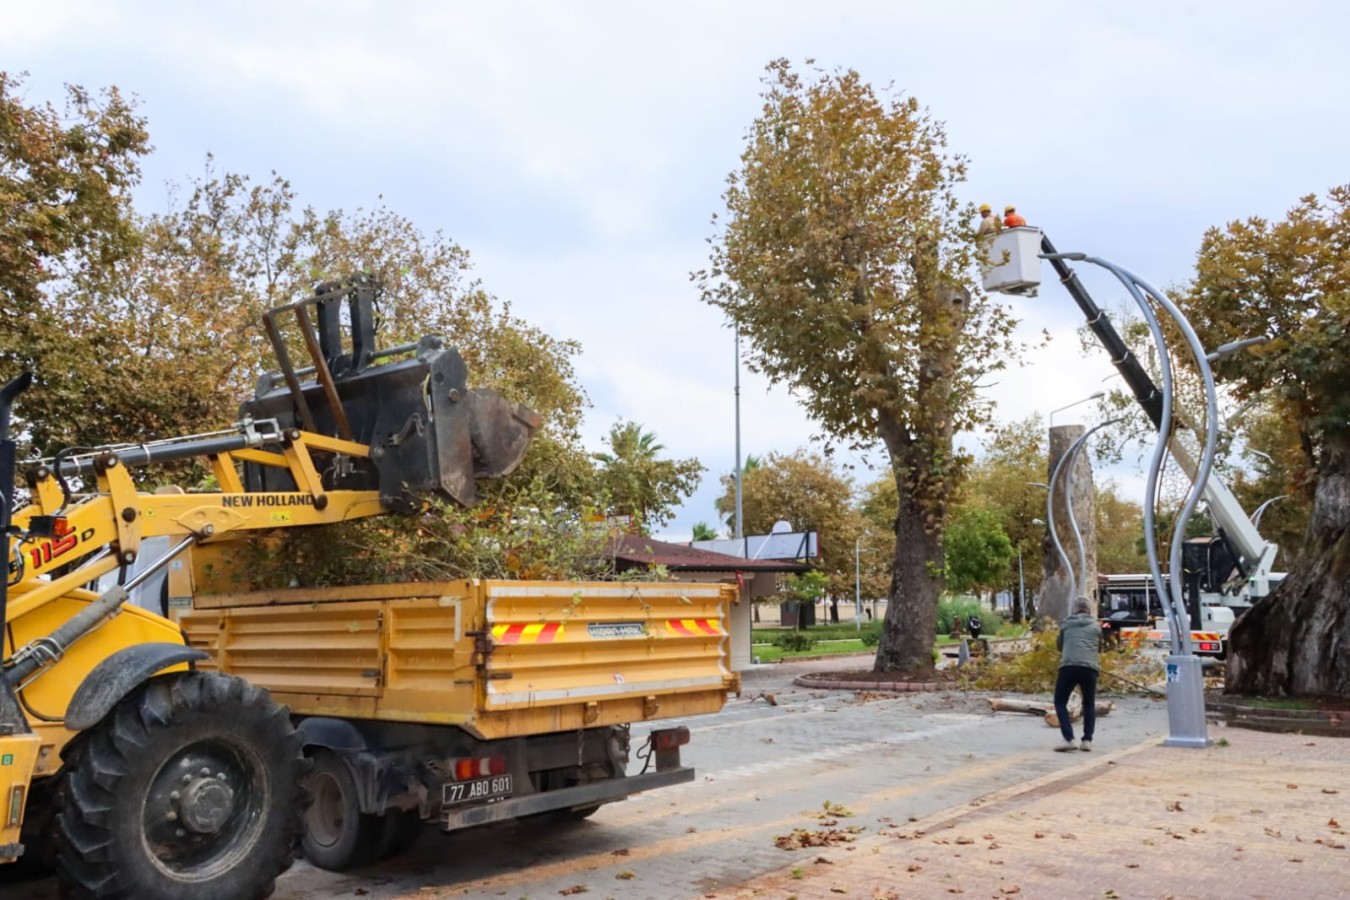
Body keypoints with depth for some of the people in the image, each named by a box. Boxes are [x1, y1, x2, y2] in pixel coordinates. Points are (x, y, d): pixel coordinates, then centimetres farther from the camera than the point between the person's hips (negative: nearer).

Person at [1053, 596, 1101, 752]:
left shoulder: (1066, 624, 15)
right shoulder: (1096, 626, 17)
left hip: (1068, 667, -2)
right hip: (1089, 668, 2)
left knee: (1060, 702, 11)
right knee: (1089, 705, 21)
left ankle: (1069, 740, -4)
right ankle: (1087, 740, 12)